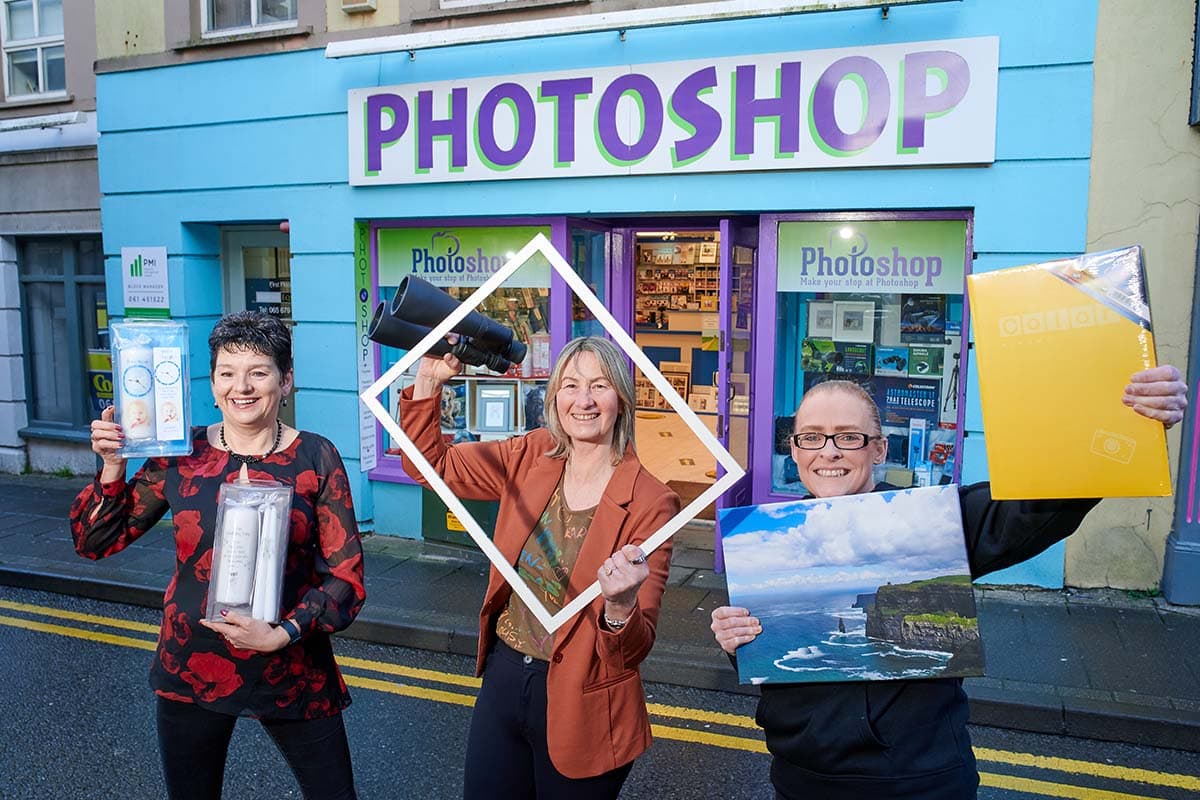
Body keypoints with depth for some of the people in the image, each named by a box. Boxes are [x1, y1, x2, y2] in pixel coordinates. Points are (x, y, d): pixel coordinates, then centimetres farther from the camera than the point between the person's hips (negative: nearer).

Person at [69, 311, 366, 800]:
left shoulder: (315, 458, -8)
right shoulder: (180, 454, -3)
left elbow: (346, 576, -8)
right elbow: (94, 541, 5)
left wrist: (284, 633, -20)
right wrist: (112, 467, -9)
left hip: (290, 668, -2)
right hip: (191, 668, 2)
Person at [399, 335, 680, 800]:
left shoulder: (649, 503, -19)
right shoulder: (531, 457, -5)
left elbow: (634, 650, -17)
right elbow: (429, 463, 3)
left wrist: (619, 606, -40)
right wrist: (428, 380, -10)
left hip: (579, 706, -4)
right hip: (502, 679, 4)